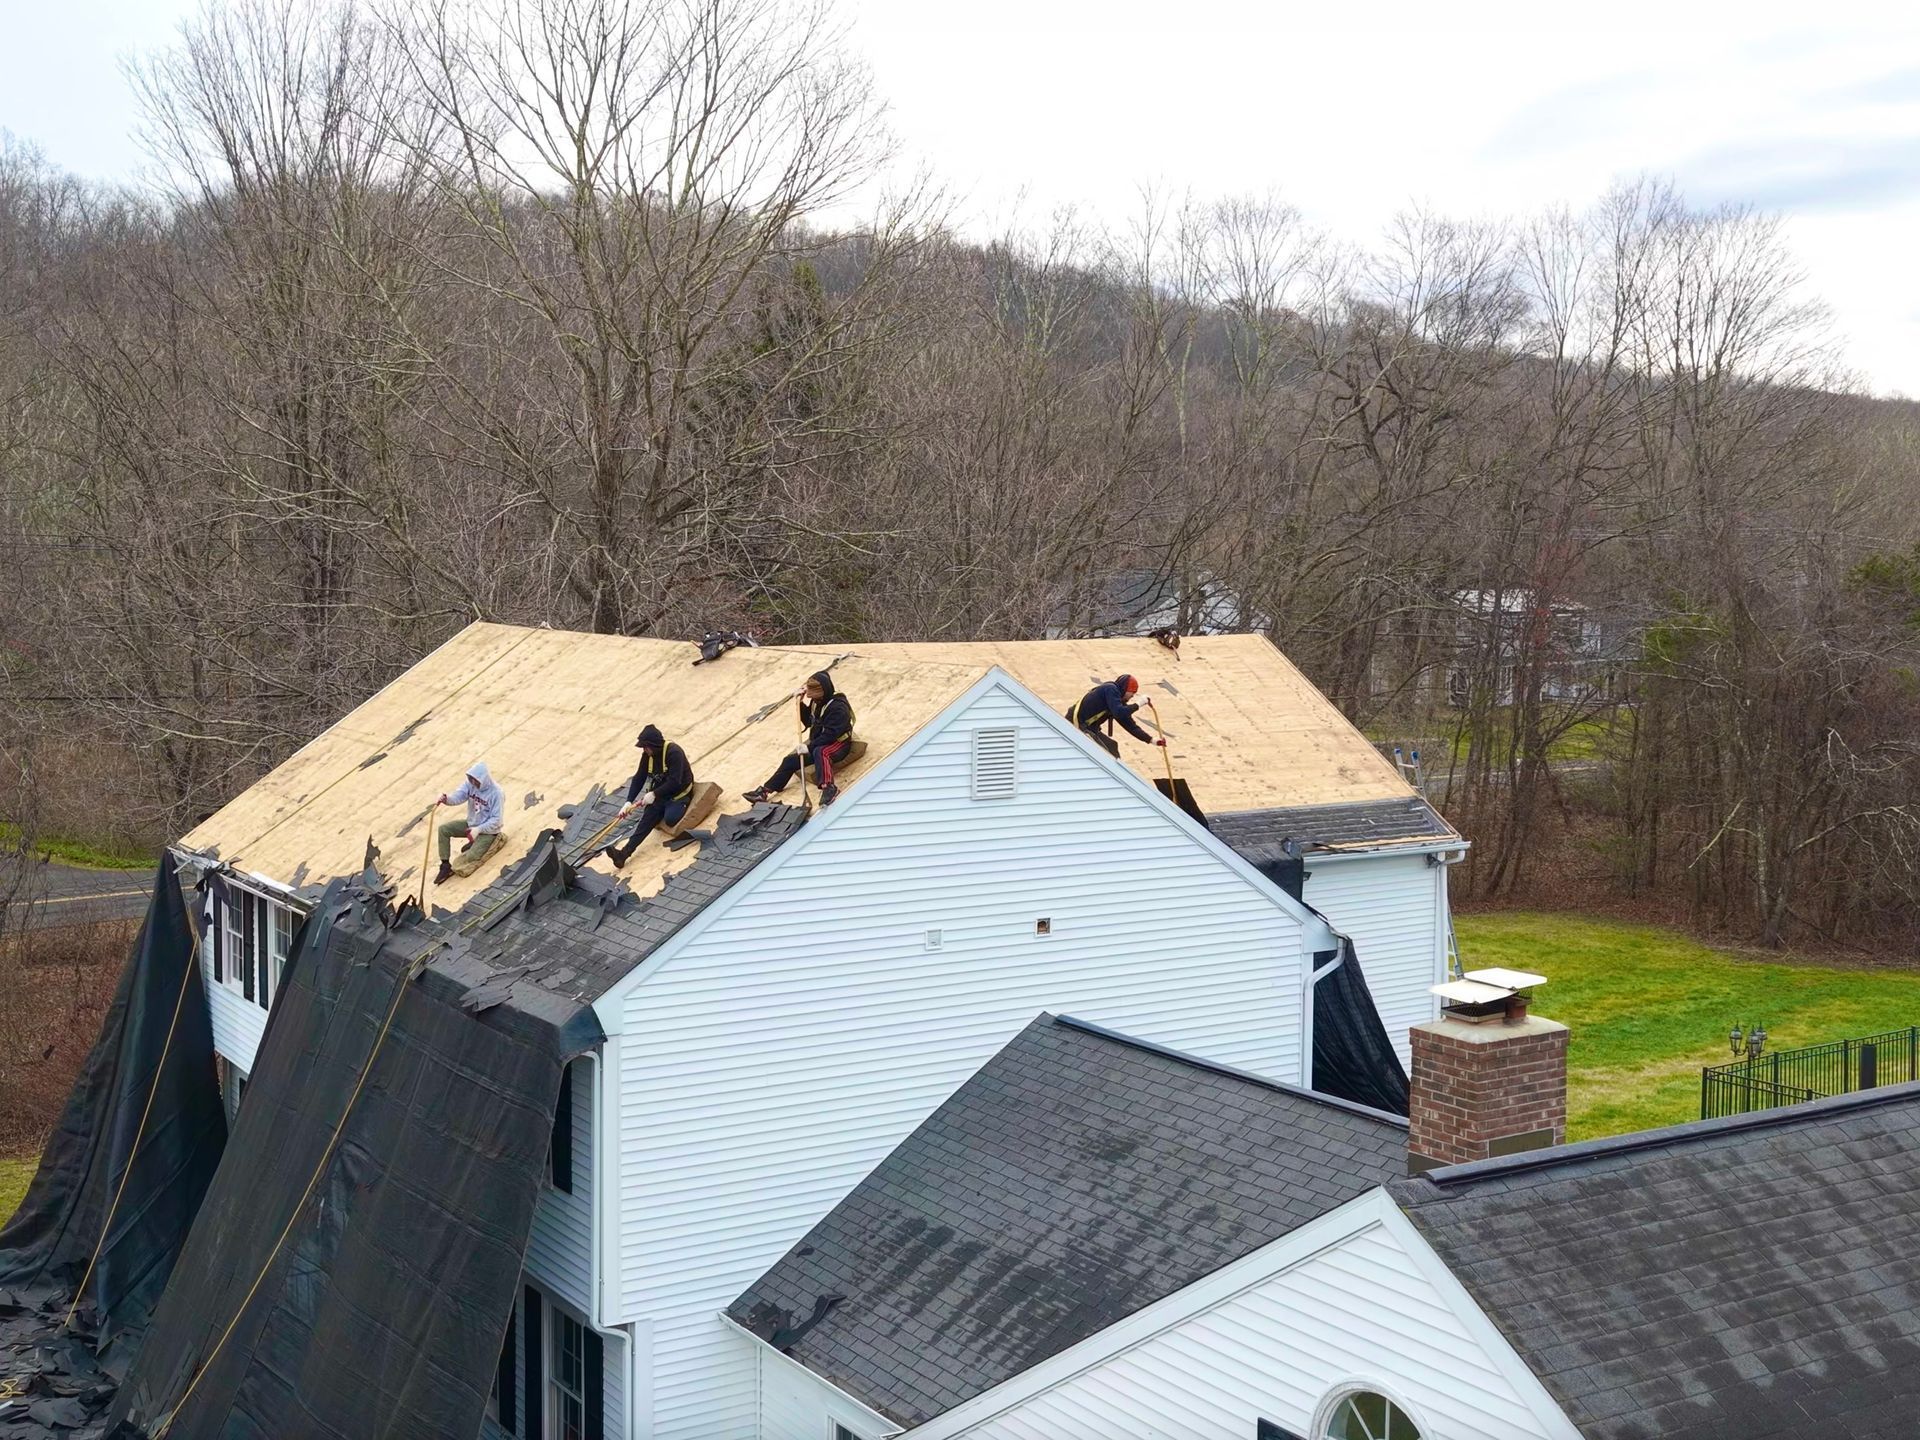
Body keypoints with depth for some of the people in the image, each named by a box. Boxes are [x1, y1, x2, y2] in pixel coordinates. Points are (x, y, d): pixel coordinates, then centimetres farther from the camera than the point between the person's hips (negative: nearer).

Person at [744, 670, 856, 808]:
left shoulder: (838, 707, -23)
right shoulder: (816, 702, 4)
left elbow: (830, 735, -29)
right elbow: (809, 722, 16)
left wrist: (809, 747, -30)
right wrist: (801, 703, 1)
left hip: (838, 744, -9)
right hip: (818, 743, 9)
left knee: (820, 752, -41)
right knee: (790, 760, -1)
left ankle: (828, 787, -52)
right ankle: (766, 791, -1)